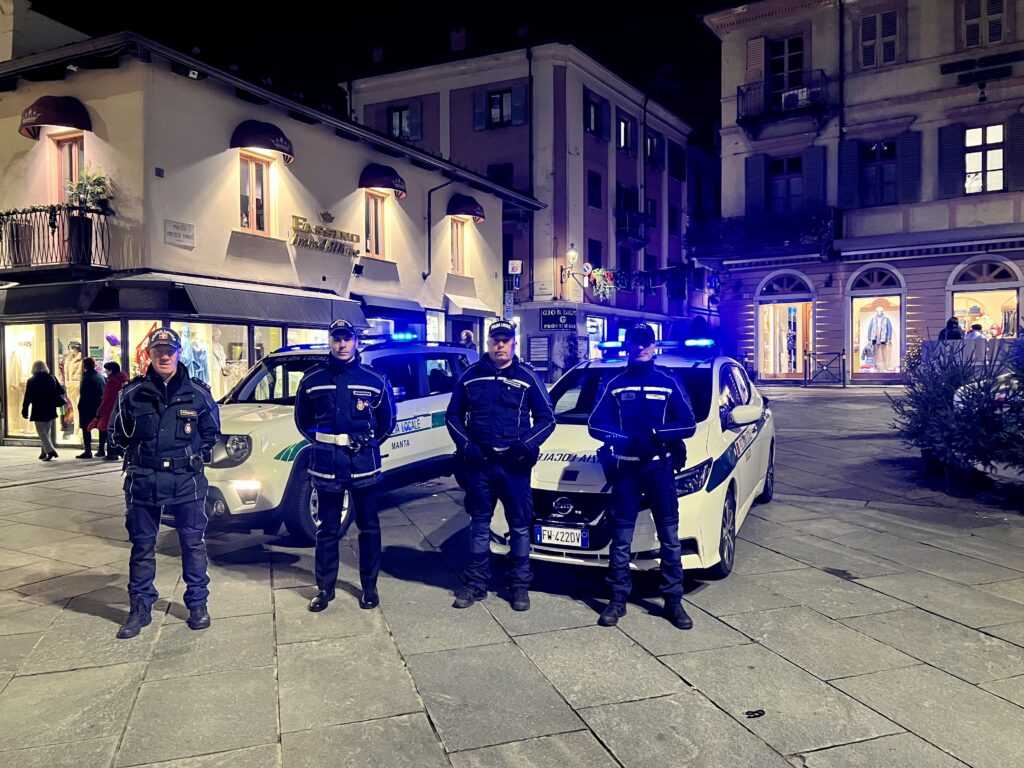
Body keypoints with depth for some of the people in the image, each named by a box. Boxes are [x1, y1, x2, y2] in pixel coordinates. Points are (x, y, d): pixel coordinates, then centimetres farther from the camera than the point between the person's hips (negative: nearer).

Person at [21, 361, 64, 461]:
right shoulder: (52, 379, 2)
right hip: (51, 411, 4)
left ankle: (50, 450, -16)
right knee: (47, 431, 15)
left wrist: (25, 411, -1)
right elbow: (61, 392, 7)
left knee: (42, 432, -2)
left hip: (38, 411, -4)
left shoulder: (32, 381, -8)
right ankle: (44, 452, 18)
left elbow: (27, 398, -7)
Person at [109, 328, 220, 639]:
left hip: (187, 480, -1)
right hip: (143, 481, 1)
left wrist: (195, 456, 1)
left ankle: (197, 604, 21)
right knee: (142, 545, 10)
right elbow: (116, 436, 10)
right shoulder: (132, 393, 1)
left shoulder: (198, 392, 0)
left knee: (193, 543, 7)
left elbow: (211, 433, 11)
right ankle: (140, 608, 23)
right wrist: (141, 453, 2)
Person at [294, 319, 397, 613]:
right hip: (326, 464, 1)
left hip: (363, 463, 0)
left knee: (368, 527, 8)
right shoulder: (312, 379, 2)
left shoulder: (375, 379, -1)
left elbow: (387, 420, 10)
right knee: (327, 529, 9)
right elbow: (303, 419, 13)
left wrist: (370, 444, 4)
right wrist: (321, 444, 7)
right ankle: (325, 588, 22)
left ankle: (369, 587, 22)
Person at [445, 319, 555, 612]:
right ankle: (476, 583, 23)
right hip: (479, 462, 2)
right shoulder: (471, 375, 5)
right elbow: (453, 415, 10)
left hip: (515, 464, -1)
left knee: (520, 525, 6)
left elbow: (547, 419, 2)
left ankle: (520, 585, 19)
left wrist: (526, 444, -13)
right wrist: (465, 445, -5)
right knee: (479, 523, 11)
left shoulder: (527, 377, 0)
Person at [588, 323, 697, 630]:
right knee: (621, 538, 5)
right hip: (625, 469, 1)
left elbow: (689, 424, 0)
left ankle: (673, 601, 14)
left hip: (660, 467, 0)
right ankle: (618, 600, 13)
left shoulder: (669, 382, 6)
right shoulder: (615, 385, 9)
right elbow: (595, 425, 1)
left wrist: (656, 433, -18)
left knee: (669, 536, 3)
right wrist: (624, 438, -17)